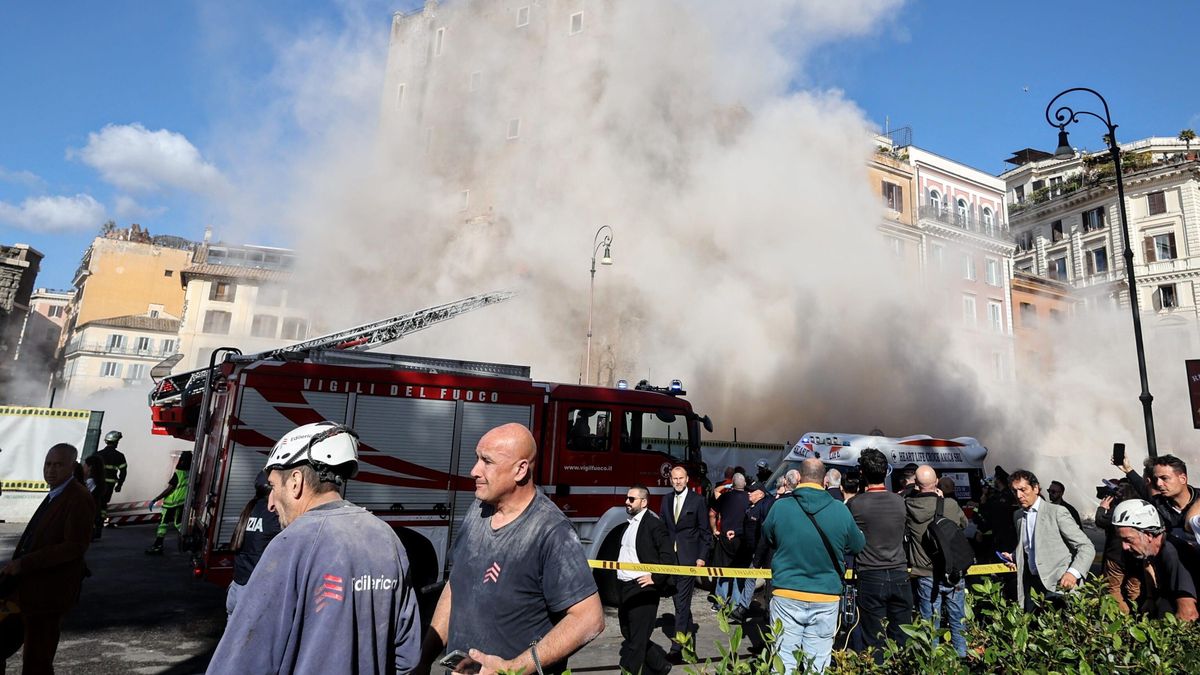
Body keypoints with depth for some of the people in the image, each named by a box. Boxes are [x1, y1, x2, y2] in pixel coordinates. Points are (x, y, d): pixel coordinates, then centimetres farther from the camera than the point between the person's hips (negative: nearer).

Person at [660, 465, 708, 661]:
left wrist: (702, 556, -7)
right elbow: (662, 527, 11)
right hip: (670, 556, 5)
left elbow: (704, 531, -3)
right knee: (679, 598, 16)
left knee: (682, 601, -7)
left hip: (689, 557, -5)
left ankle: (677, 648, -6)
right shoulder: (666, 499, 9)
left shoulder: (697, 500, -5)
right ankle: (689, 632, 34)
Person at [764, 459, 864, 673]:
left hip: (786, 596, -1)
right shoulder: (841, 510, -6)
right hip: (826, 598, 1)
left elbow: (768, 539, 10)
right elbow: (857, 546, 9)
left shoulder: (780, 507, -8)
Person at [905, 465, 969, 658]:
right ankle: (962, 656, 28)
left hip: (926, 575, -1)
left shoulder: (908, 506, -13)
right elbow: (964, 524, 10)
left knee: (930, 624, 9)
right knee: (958, 621, 18)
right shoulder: (951, 505, -12)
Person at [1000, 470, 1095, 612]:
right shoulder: (1018, 516, 11)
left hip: (1059, 585, -5)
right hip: (1032, 585, 5)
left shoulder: (1056, 512, -9)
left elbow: (1087, 547, -11)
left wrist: (1073, 573, -26)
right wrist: (1013, 557, 4)